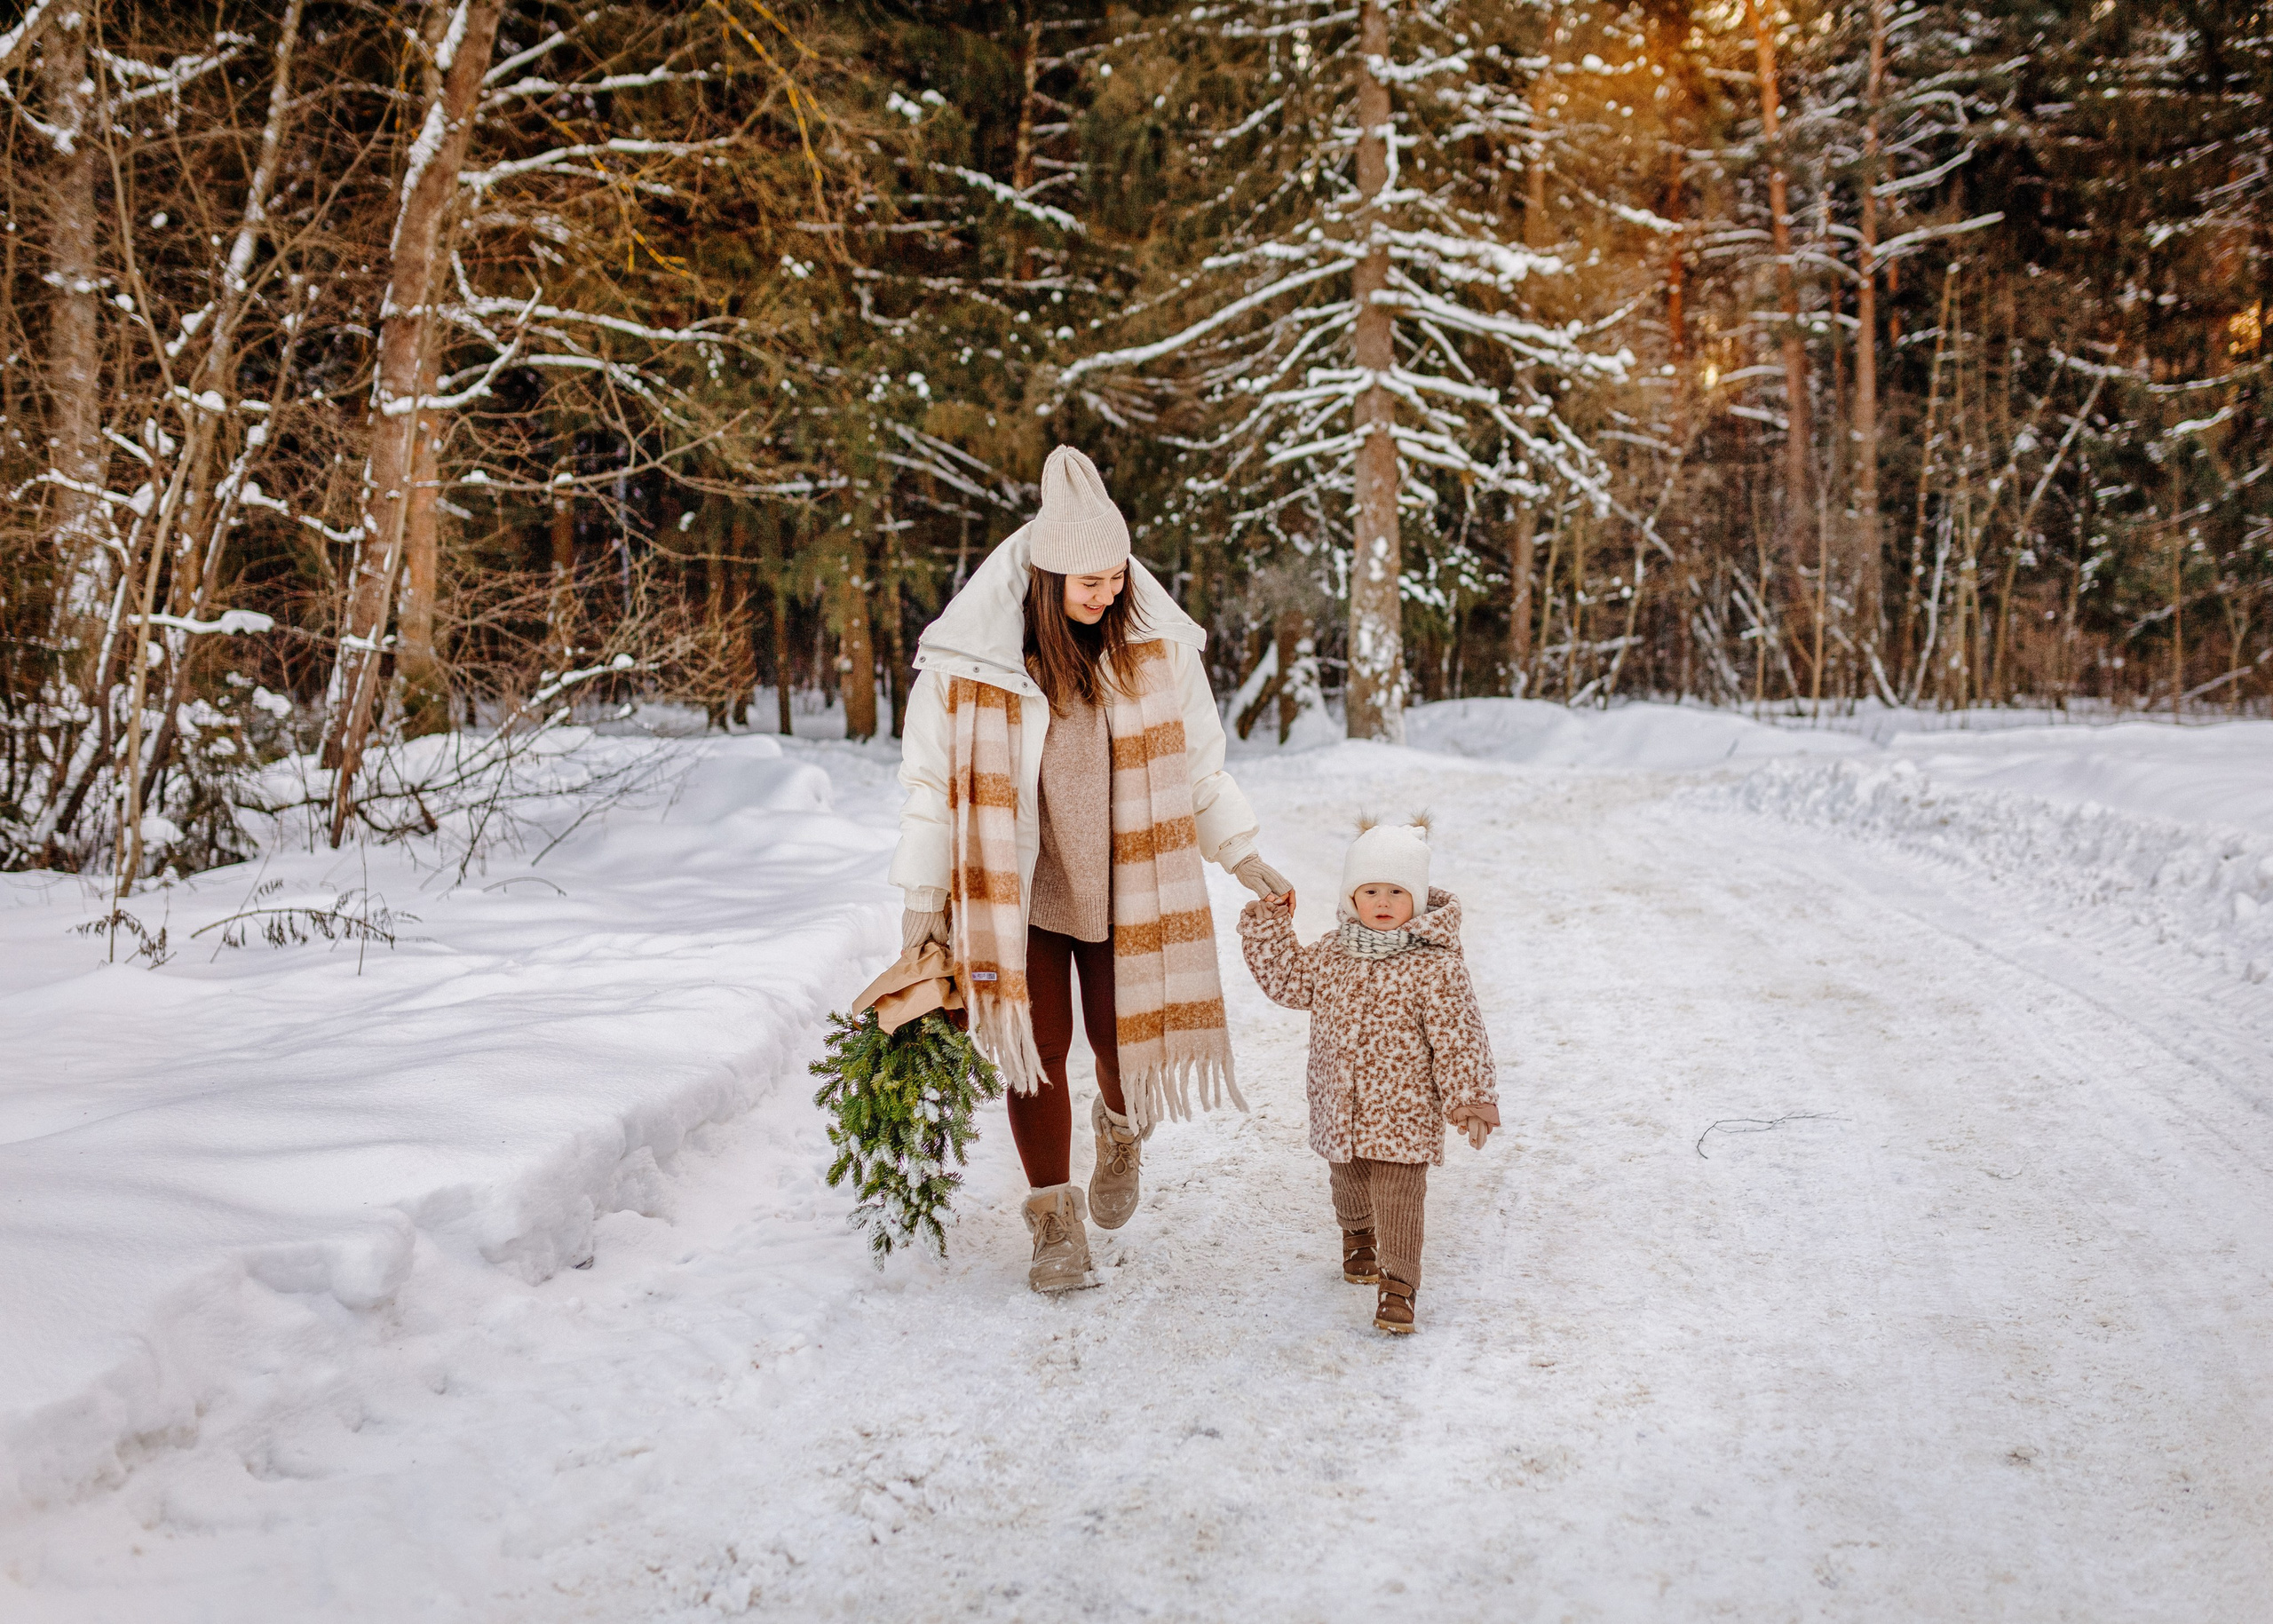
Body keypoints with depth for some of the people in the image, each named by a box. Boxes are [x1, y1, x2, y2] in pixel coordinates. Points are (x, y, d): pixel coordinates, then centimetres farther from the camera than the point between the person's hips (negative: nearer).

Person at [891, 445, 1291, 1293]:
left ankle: (1121, 1129, 39)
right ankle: (1055, 1221, 17)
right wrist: (923, 897, -2)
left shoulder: (1154, 645, -3)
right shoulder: (972, 653, -12)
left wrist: (1240, 855, 8)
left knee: (1126, 1040, 2)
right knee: (1036, 1049, 0)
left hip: (1125, 888, 2)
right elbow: (933, 776, -4)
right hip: (1016, 890, -1)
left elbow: (1196, 759, 8)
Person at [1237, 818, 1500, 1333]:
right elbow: (1285, 979, 15)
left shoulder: (1435, 966, -14)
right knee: (1348, 1184, 24)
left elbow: (1458, 1036, -12)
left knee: (1398, 1199, -7)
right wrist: (1269, 924, 7)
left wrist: (1469, 1098, -12)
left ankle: (1397, 1286, 3)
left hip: (1402, 1111, -5)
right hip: (1340, 1109, 5)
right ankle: (1360, 1239, 51)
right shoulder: (1329, 954, 1)